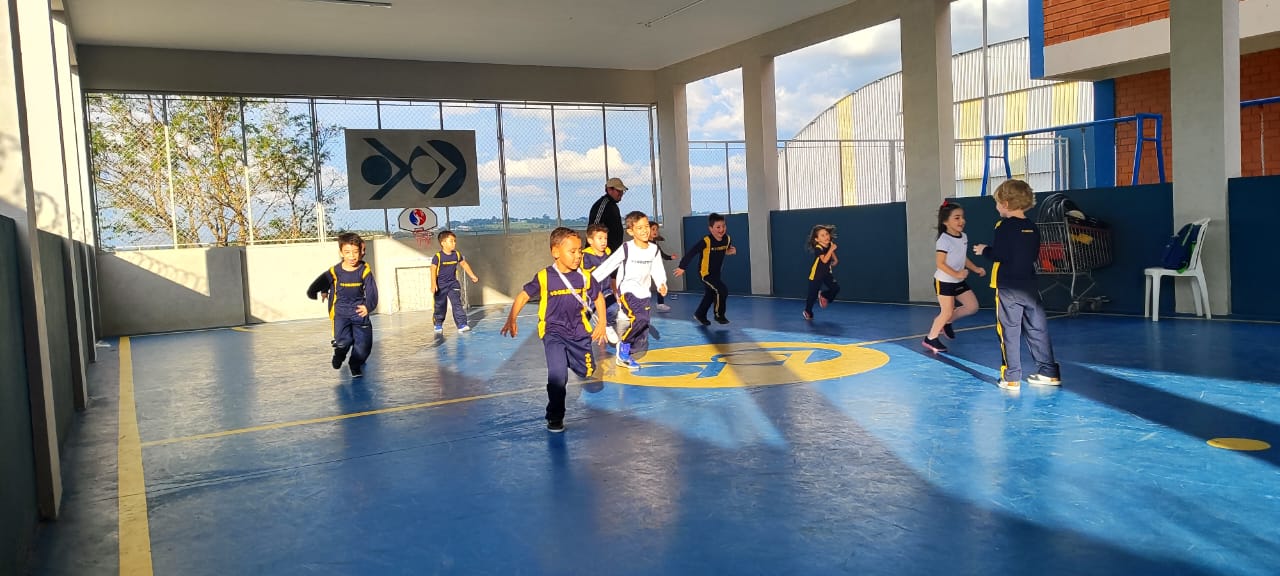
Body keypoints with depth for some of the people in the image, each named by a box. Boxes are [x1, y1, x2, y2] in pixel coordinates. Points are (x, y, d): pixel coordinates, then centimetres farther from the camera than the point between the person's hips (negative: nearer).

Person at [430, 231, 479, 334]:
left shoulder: (457, 255, -1)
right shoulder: (437, 256, -16)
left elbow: (464, 264, 14)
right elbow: (433, 270, -19)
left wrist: (472, 276, 19)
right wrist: (433, 284, -27)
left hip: (453, 283, 3)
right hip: (441, 285, -3)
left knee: (457, 304, -9)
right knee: (440, 306, 9)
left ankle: (462, 324, -11)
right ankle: (438, 325, 28)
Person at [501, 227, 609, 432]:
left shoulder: (584, 277, -7)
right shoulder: (544, 278, -14)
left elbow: (599, 298, 9)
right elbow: (523, 296, -5)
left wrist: (602, 323, 5)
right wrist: (511, 319, -15)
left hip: (578, 331, 3)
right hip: (553, 332, -3)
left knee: (587, 372, 10)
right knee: (558, 375, -19)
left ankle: (570, 359, 48)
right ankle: (555, 416, 2)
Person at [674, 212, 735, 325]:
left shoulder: (727, 239, -8)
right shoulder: (706, 241, -27)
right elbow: (691, 252, -21)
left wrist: (730, 251, -7)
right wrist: (682, 267, -17)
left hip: (716, 273, 7)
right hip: (705, 273, -7)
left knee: (710, 295, 20)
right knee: (722, 290, -18)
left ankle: (700, 315, 40)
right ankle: (719, 315, 1)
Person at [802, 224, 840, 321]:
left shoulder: (830, 244, -5)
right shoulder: (818, 248, -26)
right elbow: (824, 260, -38)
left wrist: (835, 260, 8)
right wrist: (831, 249, -38)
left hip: (827, 272, 6)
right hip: (816, 274, -6)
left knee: (836, 287, -10)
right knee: (813, 294, 3)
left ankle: (823, 295, 20)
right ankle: (808, 312, 24)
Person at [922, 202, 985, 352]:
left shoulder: (964, 237, 5)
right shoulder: (944, 240, -21)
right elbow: (940, 264, -24)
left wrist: (975, 269, 6)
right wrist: (956, 274, -32)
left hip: (959, 281, 8)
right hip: (944, 281, -8)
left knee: (972, 306, 8)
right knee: (947, 312, -4)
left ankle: (946, 322, 26)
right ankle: (930, 339, 12)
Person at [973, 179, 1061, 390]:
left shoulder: (1005, 226, -11)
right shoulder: (1032, 227, 10)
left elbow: (999, 255, -17)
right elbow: (1035, 255, 17)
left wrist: (984, 250, 0)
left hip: (1008, 287, -6)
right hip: (1030, 286, 6)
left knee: (1009, 332, -2)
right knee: (1037, 329, 13)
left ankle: (1011, 377, -1)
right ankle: (1049, 372, 19)